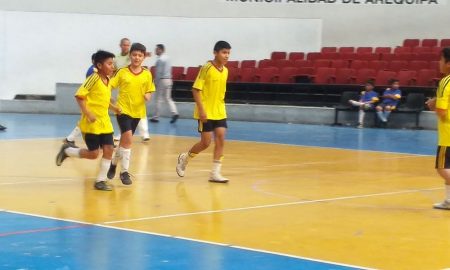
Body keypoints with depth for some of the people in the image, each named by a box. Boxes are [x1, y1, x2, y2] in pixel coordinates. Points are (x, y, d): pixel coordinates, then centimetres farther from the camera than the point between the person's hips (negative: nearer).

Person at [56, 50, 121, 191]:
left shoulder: (108, 81, 9)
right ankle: (66, 150, 19)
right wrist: (88, 114, -24)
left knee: (109, 149, 0)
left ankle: (101, 180, 10)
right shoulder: (94, 79, -15)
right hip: (91, 123, -7)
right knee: (93, 153, -3)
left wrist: (113, 108, 6)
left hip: (105, 122, 8)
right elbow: (79, 96, -19)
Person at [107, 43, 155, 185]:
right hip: (123, 109, -3)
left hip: (137, 111, 3)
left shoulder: (147, 74, 1)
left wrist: (148, 96, -14)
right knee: (128, 139, -16)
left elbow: (149, 92, 8)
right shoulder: (122, 72, -5)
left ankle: (114, 163, 36)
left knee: (125, 140, 14)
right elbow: (109, 87, -4)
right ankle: (124, 171, -6)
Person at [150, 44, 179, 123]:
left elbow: (158, 72, -17)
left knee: (159, 99, 0)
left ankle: (155, 117, 6)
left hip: (162, 80, -8)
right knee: (168, 98, 11)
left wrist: (156, 82, -13)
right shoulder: (167, 58, 13)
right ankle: (174, 113, -6)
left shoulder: (160, 59, -14)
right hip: (169, 79, 8)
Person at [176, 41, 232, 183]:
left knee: (220, 140, -4)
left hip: (219, 112, 6)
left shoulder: (225, 71, 7)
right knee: (206, 142, -3)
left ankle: (215, 173, 1)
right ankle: (184, 158, 22)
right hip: (206, 112, -6)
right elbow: (196, 89, -14)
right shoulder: (206, 68, -13)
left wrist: (220, 108, 17)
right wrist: (201, 109, -19)